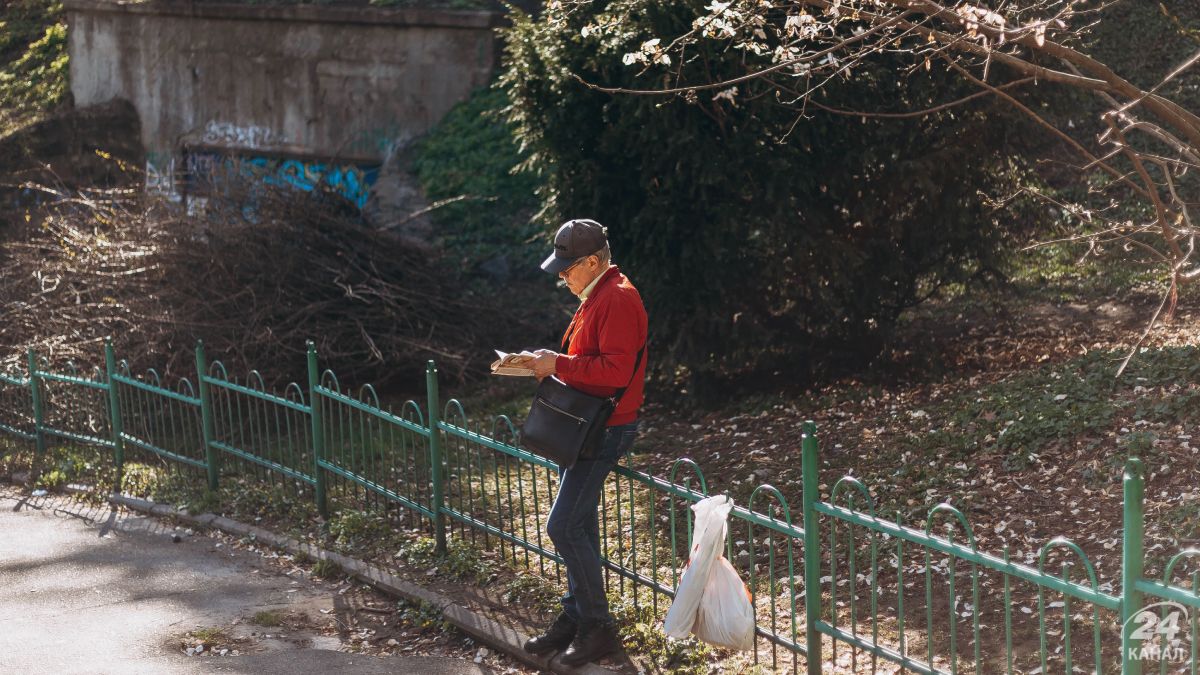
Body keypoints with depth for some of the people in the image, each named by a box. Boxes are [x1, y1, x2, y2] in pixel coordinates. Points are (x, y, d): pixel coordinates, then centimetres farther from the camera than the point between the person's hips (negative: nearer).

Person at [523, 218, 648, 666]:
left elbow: (616, 370, -25)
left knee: (563, 526, -11)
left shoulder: (618, 300, -17)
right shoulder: (594, 298, 16)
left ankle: (598, 626, -3)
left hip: (605, 429, -10)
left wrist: (558, 365, -20)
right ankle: (576, 617, 21)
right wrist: (550, 364, 7)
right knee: (579, 525, 13)